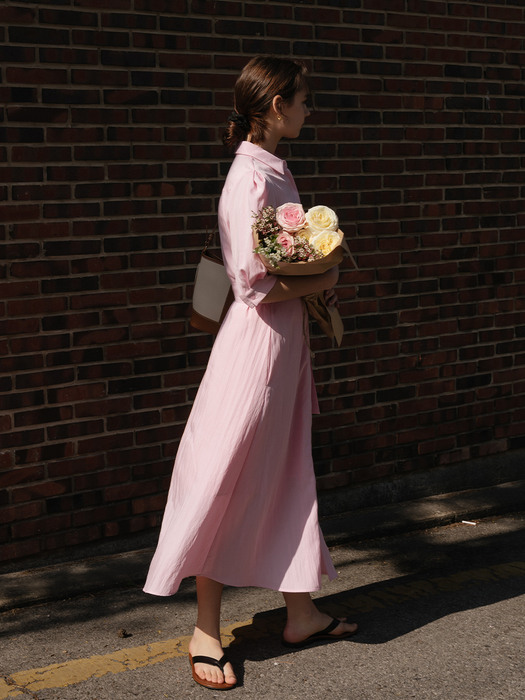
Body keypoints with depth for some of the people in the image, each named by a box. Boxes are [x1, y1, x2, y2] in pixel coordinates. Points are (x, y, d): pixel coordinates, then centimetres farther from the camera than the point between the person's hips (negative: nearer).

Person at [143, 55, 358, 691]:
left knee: (288, 473, 16)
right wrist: (322, 281, -8)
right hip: (258, 342, -10)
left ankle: (301, 613, 29)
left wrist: (315, 282, 2)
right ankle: (205, 632, 13)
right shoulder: (252, 177, -18)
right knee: (230, 483, 0)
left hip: (285, 338, 10)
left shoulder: (271, 171, 11)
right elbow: (260, 284, -23)